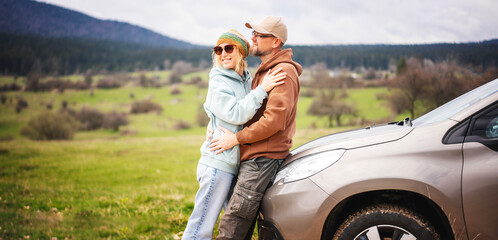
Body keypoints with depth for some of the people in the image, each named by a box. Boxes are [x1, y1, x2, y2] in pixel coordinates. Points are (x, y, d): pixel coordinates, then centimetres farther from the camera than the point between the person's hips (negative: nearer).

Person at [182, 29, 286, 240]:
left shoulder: (246, 79, 12)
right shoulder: (218, 82, -10)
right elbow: (235, 114, -21)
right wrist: (261, 90, -22)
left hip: (236, 165, 8)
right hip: (218, 164, -8)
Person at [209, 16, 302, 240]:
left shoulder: (283, 72, -12)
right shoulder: (264, 70, 22)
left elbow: (274, 120, -21)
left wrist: (236, 138, -15)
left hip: (263, 158, -10)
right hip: (251, 157, 10)